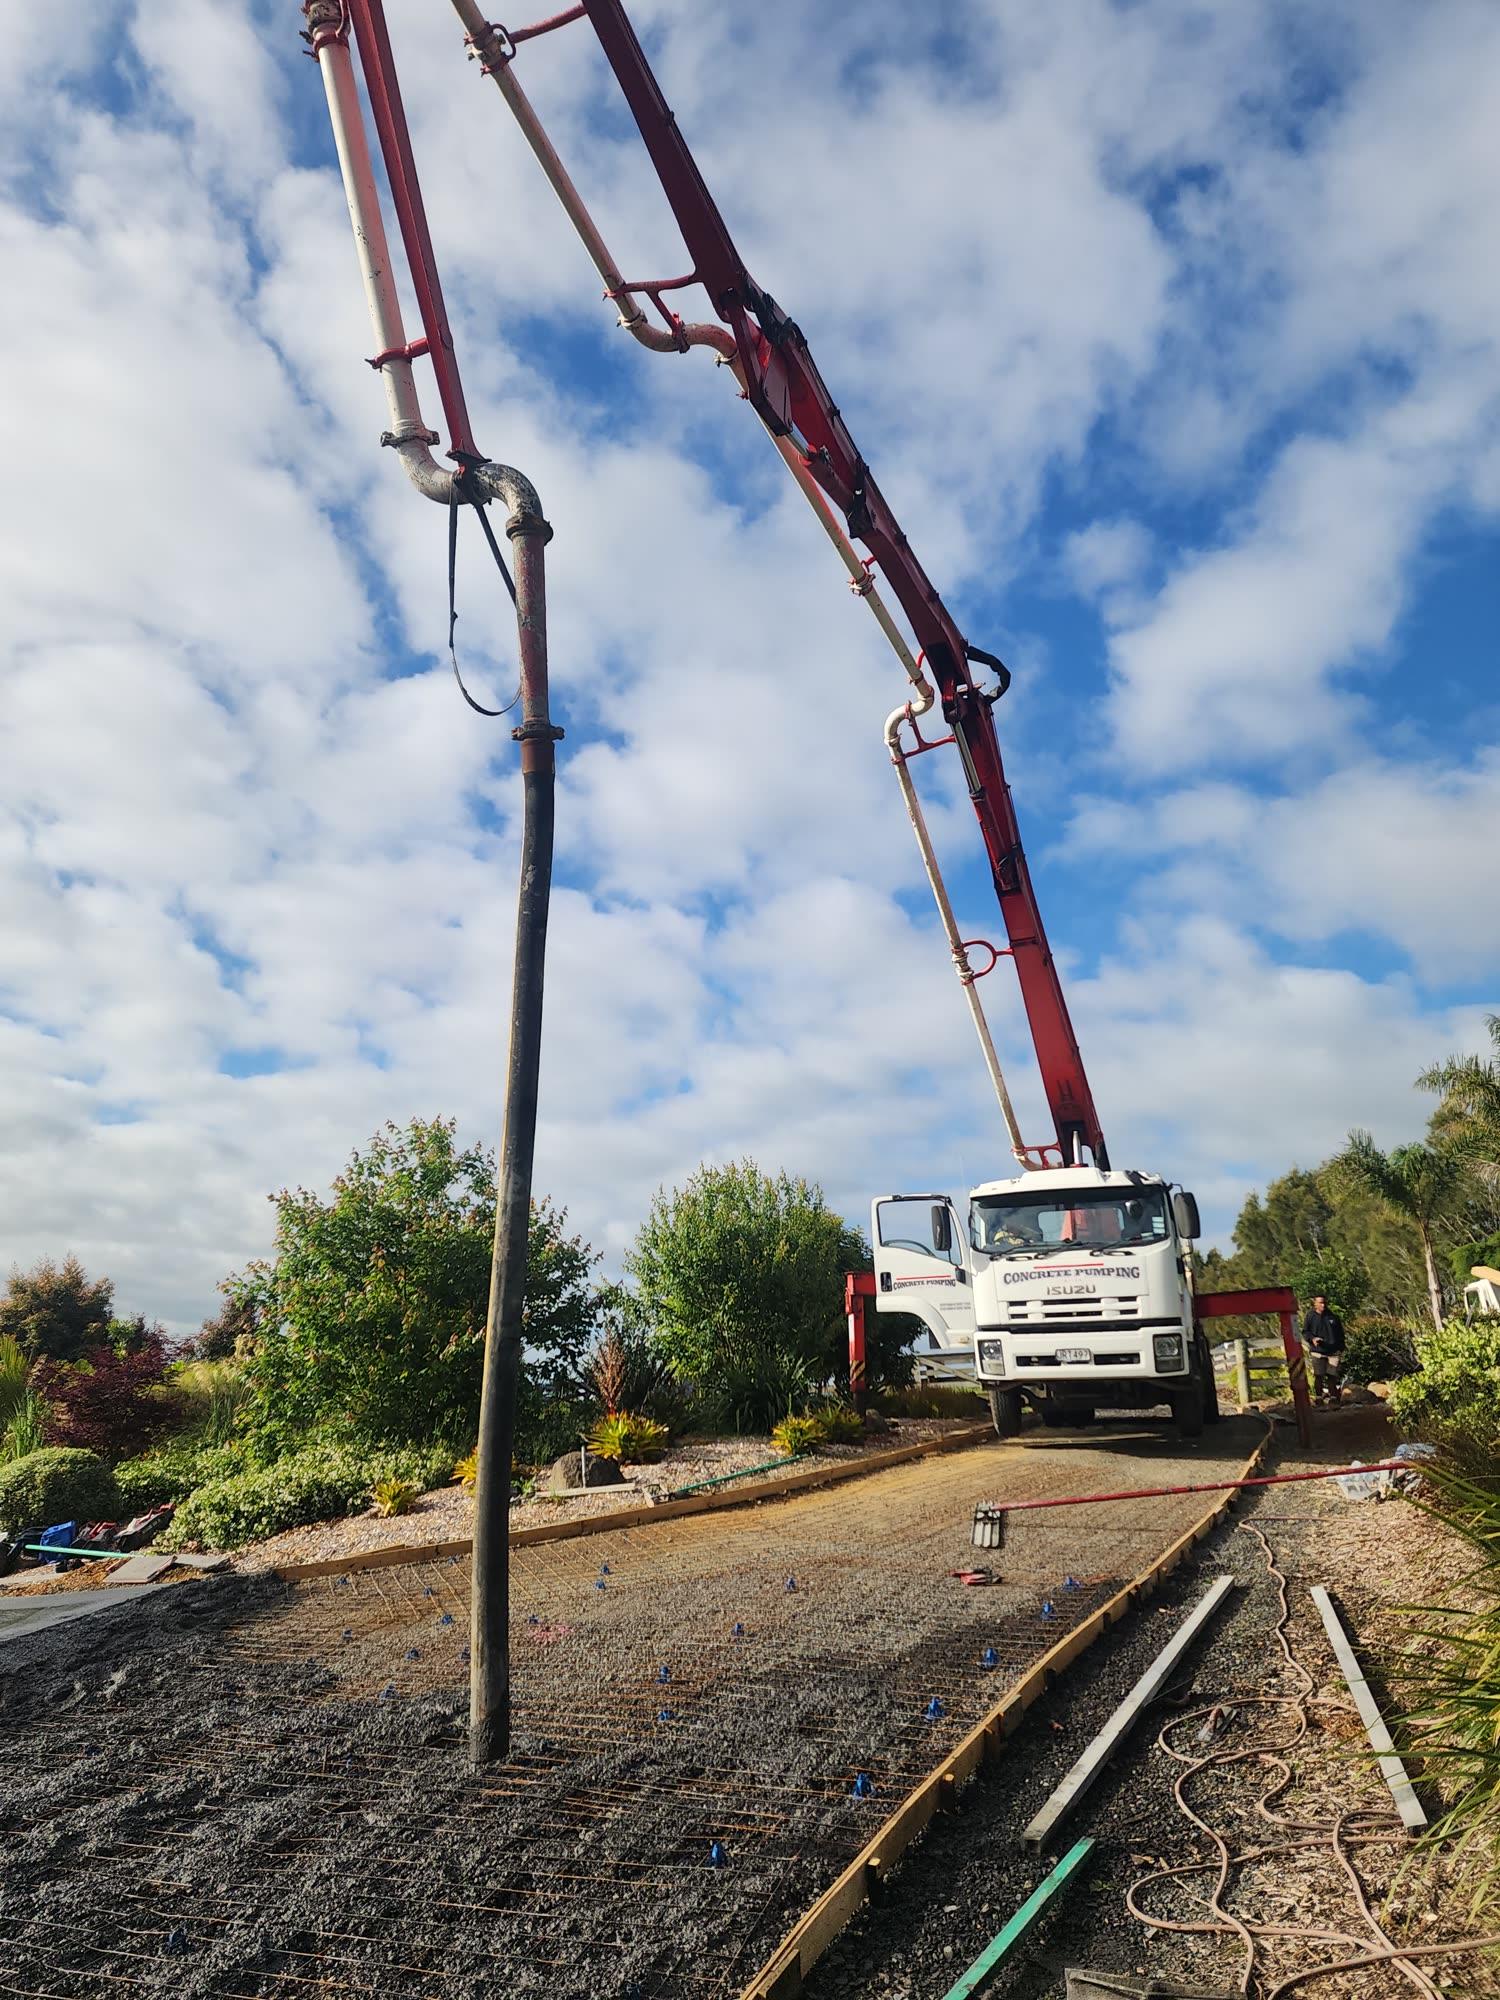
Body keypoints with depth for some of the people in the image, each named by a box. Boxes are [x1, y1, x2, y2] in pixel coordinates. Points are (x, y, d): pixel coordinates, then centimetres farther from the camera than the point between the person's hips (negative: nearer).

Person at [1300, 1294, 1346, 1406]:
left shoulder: (1333, 1317, 9)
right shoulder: (1310, 1316, 2)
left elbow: (1340, 1334, 16)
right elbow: (1305, 1332, 5)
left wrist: (1340, 1349, 10)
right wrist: (1312, 1338, -15)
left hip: (1333, 1352, 2)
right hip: (1317, 1351, -2)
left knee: (1332, 1376, 2)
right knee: (1318, 1376, -3)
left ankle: (1333, 1396, 12)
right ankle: (1319, 1396, 5)